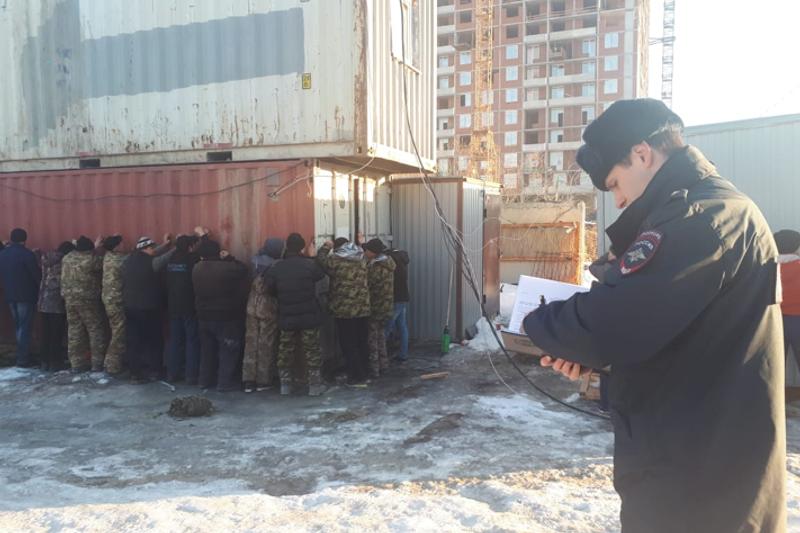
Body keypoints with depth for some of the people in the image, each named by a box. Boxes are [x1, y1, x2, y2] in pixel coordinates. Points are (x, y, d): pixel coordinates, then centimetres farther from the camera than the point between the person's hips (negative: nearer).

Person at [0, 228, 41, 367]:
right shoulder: (27, 254, -14)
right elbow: (37, 275, -12)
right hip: (26, 296, -6)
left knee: (18, 326, 16)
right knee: (25, 327, -1)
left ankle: (22, 355, 21)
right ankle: (23, 359, 0)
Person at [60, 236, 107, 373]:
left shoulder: (67, 258, 7)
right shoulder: (92, 258, -13)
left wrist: (95, 247, 29)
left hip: (69, 299, 6)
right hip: (87, 300, -6)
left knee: (74, 331, 9)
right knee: (95, 330, 3)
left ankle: (76, 363, 13)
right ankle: (97, 363, 6)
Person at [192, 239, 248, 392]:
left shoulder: (196, 269, -1)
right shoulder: (226, 268, -20)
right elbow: (243, 269, -6)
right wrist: (229, 257, 1)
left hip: (204, 315, 6)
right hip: (226, 316, -6)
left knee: (207, 349, 17)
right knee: (228, 350, 3)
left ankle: (205, 380, 25)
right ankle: (225, 382, 4)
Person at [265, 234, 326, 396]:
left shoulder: (276, 268, -5)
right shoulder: (310, 264, -14)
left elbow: (270, 289, -1)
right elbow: (321, 274, 4)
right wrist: (313, 256, 14)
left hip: (286, 317, 3)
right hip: (309, 316, -2)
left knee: (286, 351, 15)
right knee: (312, 350, 8)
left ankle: (285, 384, 22)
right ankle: (315, 385, 12)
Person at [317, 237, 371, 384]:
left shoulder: (335, 261, -11)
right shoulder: (361, 259, 5)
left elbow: (321, 258, 3)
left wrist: (326, 247, 20)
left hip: (344, 310, -6)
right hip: (363, 308, 6)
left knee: (349, 344, 2)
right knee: (362, 342, 14)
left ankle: (356, 376, 4)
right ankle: (364, 372, 23)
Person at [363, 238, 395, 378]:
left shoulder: (375, 267, -22)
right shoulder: (388, 264, 5)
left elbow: (367, 285, -21)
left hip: (375, 309, -8)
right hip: (386, 307, 8)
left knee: (372, 340, 2)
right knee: (381, 337, 19)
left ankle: (374, 370, 8)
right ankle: (383, 365, 27)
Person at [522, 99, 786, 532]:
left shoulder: (702, 217, -21)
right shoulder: (719, 209, 13)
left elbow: (609, 322, -29)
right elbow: (646, 319, 16)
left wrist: (537, 326, -10)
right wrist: (588, 354, 2)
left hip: (695, 470, -10)